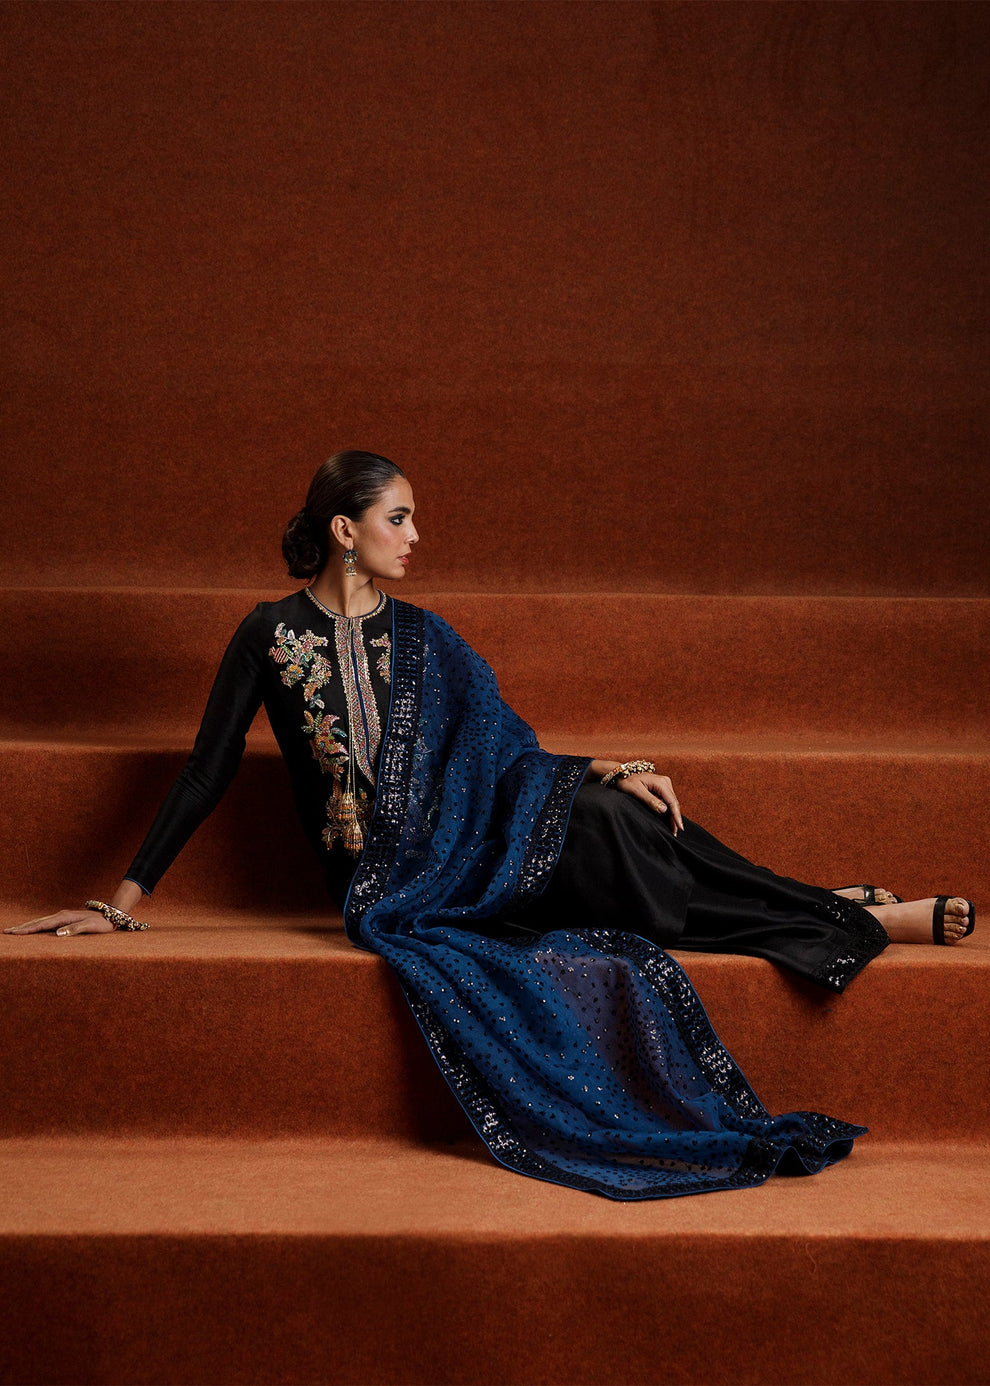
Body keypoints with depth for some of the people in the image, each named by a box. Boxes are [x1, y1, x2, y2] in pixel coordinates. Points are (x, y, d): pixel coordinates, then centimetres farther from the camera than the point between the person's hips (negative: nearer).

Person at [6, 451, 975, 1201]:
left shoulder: (419, 637, 13)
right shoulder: (272, 634, 1)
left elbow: (503, 751, 13)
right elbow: (207, 773, 3)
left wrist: (606, 776, -3)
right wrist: (124, 900, -1)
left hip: (465, 846, 5)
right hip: (386, 881, -5)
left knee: (608, 817, -30)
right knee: (604, 835, -29)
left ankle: (831, 912, -19)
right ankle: (853, 920, -22)